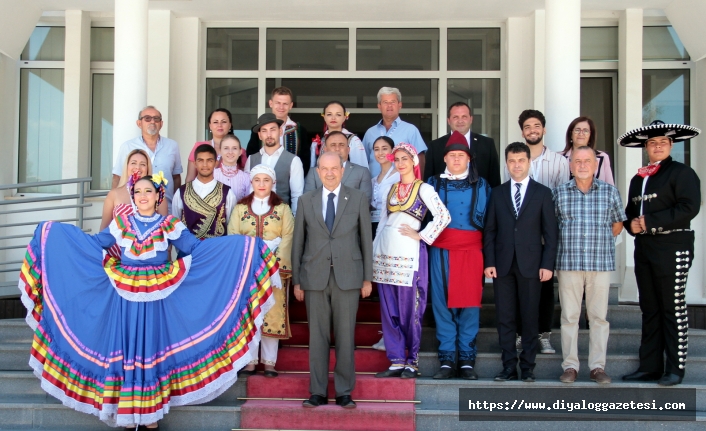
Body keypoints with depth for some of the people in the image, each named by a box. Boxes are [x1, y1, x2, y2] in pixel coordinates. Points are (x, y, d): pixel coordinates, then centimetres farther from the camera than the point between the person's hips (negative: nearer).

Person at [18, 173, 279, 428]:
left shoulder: (169, 225, 2)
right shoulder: (121, 223, 6)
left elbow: (196, 248, 1)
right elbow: (94, 244, 12)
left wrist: (243, 244, -5)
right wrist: (55, 231, 9)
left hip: (157, 297, -1)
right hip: (125, 296, 1)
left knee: (152, 348, 4)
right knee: (127, 349, 3)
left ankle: (151, 410, 15)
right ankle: (126, 410, 14)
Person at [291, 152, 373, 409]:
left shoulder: (358, 199, 5)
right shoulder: (306, 200, 8)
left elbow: (366, 239, 5)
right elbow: (298, 242, 8)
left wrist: (367, 278, 2)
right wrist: (296, 280, 4)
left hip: (347, 277, -1)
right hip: (315, 278, 1)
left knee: (345, 335, 2)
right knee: (317, 335, 4)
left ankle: (344, 392, 11)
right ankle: (318, 392, 11)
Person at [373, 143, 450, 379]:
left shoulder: (423, 189, -1)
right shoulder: (392, 189, 17)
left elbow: (443, 217, -11)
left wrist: (421, 236, -10)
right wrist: (374, 251, 13)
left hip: (408, 255, -6)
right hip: (384, 254, 6)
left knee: (409, 311, -2)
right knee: (388, 312, 5)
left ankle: (412, 362, 9)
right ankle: (396, 361, 11)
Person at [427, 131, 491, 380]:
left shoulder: (481, 186, 11)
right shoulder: (434, 184, 12)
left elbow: (487, 220, 9)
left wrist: (487, 255, 1)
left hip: (471, 251, 0)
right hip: (441, 251, 1)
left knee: (470, 305, -2)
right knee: (442, 304, -1)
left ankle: (467, 360, 5)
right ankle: (447, 360, 5)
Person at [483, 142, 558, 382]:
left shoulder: (542, 193, 6)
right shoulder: (497, 193, 11)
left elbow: (550, 232, 3)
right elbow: (490, 230, 8)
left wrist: (548, 264, -5)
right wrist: (489, 262, -1)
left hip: (531, 265, -1)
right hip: (502, 264, 2)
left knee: (530, 318, 3)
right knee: (505, 318, 3)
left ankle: (528, 368, 11)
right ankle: (509, 367, 10)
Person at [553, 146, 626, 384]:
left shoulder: (610, 191, 5)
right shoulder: (559, 192, 4)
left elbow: (618, 223, 15)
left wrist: (601, 240, 9)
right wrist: (568, 241, 6)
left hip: (601, 263, 0)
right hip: (568, 263, 0)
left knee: (599, 316, 3)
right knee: (569, 316, 3)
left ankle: (598, 366, 11)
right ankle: (570, 366, 10)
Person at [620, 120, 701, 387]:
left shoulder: (682, 173, -3)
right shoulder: (638, 179, 18)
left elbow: (689, 208, -15)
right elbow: (630, 211, 22)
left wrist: (649, 222, -16)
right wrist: (631, 223, -2)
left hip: (673, 248, -7)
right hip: (643, 248, 7)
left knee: (674, 309, -3)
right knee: (649, 309, 9)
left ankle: (675, 368, 3)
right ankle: (650, 366, 14)